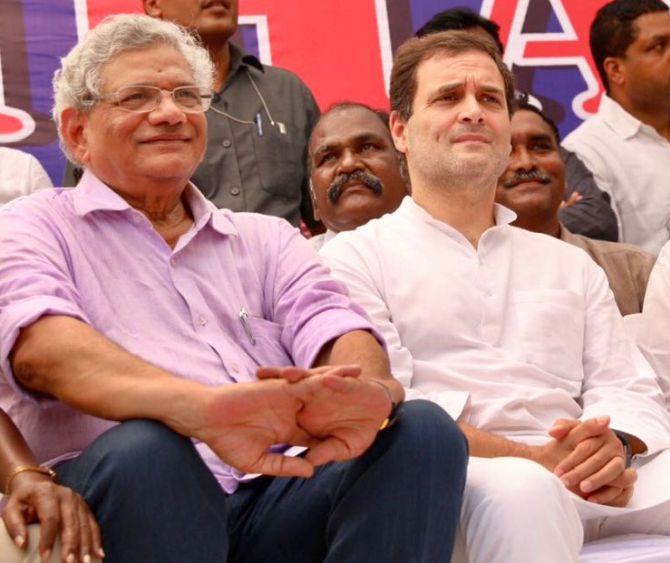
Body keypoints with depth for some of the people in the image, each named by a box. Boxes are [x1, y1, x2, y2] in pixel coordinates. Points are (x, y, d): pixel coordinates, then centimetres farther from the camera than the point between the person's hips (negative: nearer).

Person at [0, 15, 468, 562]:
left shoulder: (265, 237, 25)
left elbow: (335, 327, 5)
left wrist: (364, 389, -24)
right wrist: (203, 408, -33)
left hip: (279, 490, 4)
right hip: (128, 498, -4)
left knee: (424, 430, -21)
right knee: (145, 450, -36)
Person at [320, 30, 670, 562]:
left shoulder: (571, 264, 28)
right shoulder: (354, 256, 11)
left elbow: (626, 390, 16)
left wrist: (615, 447, -10)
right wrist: (533, 460, -16)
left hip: (590, 479, 4)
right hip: (462, 479, -4)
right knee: (521, 491, -40)